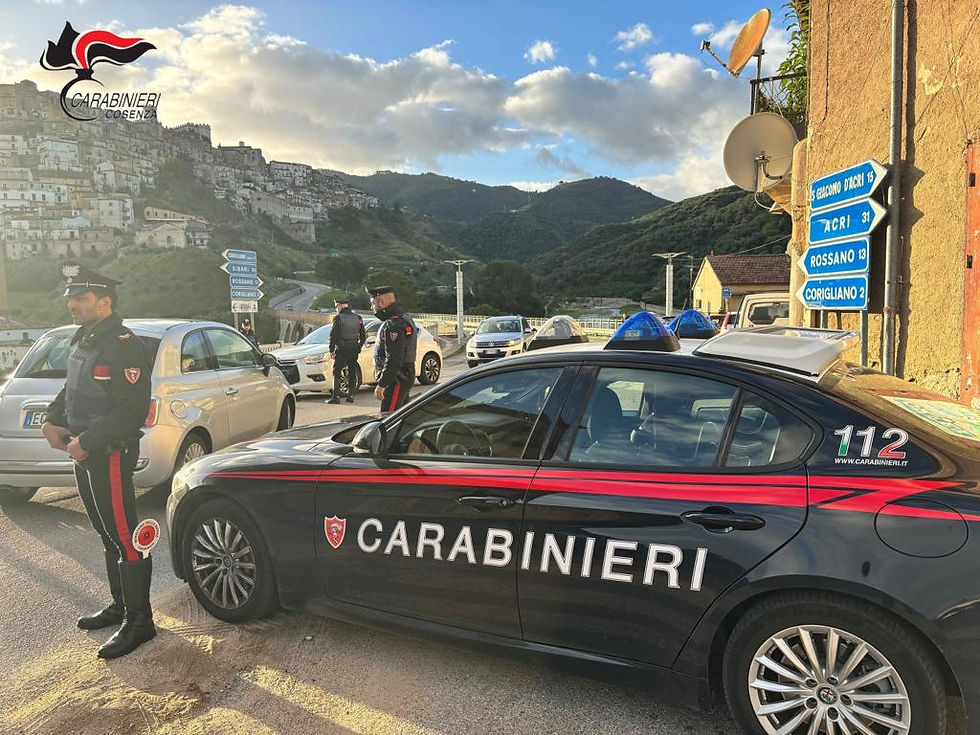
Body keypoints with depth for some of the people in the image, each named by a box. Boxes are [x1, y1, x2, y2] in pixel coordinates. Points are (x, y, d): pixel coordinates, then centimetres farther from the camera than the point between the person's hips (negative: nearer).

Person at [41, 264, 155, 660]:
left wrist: (87, 442, -21)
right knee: (108, 534, 18)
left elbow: (132, 410, -22)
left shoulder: (124, 346, -16)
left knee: (124, 537, -4)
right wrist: (54, 420, 7)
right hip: (85, 454, 10)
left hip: (111, 454, -10)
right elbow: (71, 389, 25)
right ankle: (120, 605, 32)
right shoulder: (82, 340, 14)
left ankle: (139, 621, 5)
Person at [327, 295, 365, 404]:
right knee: (352, 373, 12)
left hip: (342, 350, -5)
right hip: (354, 350, 5)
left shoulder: (338, 318, -8)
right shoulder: (357, 318, 8)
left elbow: (333, 336, -11)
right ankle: (350, 395, 15)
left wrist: (331, 350, -4)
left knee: (337, 373, 1)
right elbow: (363, 336, 11)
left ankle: (336, 397, -5)